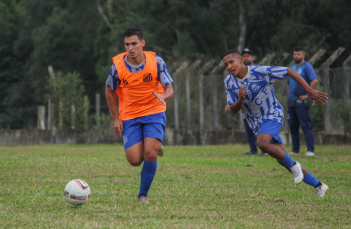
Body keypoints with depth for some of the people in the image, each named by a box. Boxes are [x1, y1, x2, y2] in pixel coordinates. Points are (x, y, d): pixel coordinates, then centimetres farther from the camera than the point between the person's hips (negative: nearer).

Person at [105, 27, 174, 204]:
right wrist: (116, 118, 3)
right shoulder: (118, 65, -10)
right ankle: (154, 147, 27)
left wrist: (163, 96, -32)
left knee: (150, 155, -17)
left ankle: (143, 195, 3)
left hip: (154, 112, -1)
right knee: (134, 161, -9)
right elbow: (109, 90, 6)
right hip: (130, 117, 1)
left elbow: (169, 90, -7)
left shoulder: (156, 62, -11)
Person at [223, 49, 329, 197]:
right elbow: (233, 110, -2)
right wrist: (240, 99, -26)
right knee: (283, 160, 4)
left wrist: (310, 91, -15)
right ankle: (319, 186, 16)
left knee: (262, 143, -34)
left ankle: (293, 165, -12)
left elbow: (290, 72, -13)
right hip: (256, 123, 6)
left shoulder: (260, 72, -19)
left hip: (273, 115, -6)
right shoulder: (229, 82, -4)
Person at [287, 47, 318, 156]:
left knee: (305, 126, -9)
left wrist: (307, 95, -19)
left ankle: (310, 150, -10)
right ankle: (295, 150, 15)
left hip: (301, 102, -8)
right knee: (293, 126, 8)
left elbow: (314, 81, -18)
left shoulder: (306, 67, -5)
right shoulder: (292, 68, 19)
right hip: (291, 102, 8)